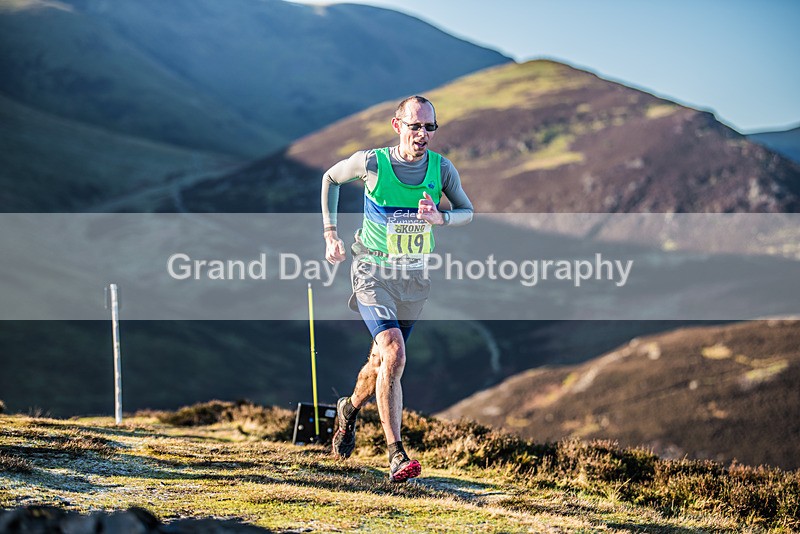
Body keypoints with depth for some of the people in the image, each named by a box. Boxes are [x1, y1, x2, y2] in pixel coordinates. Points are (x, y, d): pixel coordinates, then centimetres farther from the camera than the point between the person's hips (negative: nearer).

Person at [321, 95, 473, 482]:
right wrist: (330, 233, 4)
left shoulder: (442, 169, -7)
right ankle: (396, 454, -22)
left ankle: (349, 409, 49)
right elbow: (330, 178, 6)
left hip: (414, 276, 4)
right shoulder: (371, 163, -13)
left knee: (381, 361, 15)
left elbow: (467, 212, 4)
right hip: (373, 272, -4)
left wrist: (440, 218, -18)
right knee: (394, 353, -23)